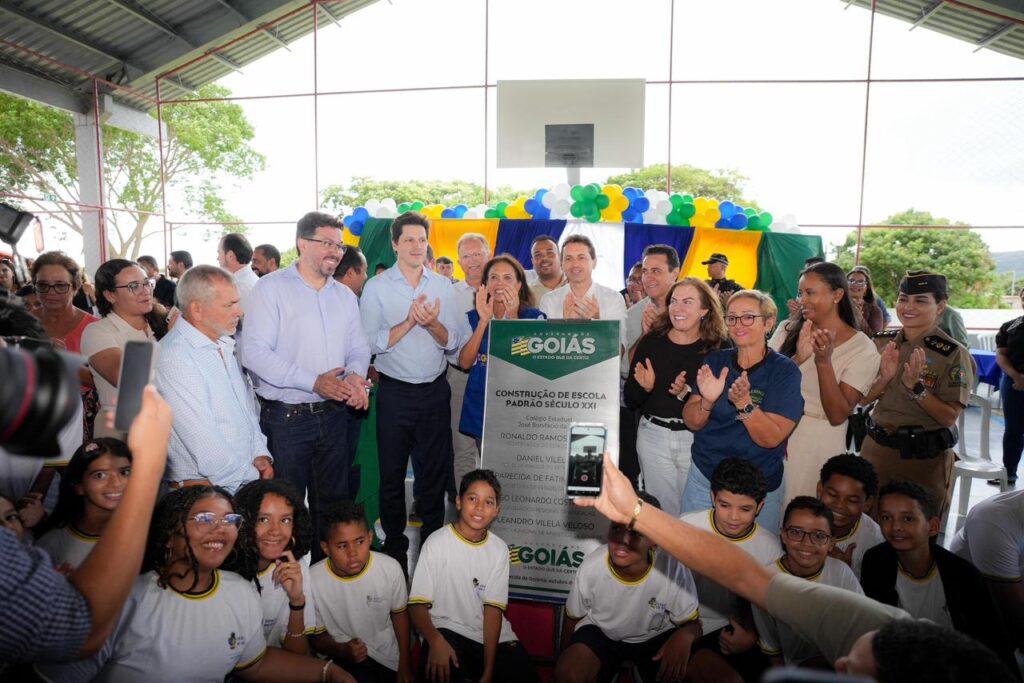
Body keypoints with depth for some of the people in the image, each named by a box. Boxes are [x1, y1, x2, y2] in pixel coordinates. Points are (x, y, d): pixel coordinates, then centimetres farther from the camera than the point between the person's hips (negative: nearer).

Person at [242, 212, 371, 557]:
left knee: (332, 503, 16)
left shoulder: (345, 295, 11)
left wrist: (354, 374, -12)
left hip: (332, 414, 6)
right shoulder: (271, 288, -7)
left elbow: (359, 348, 12)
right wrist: (314, 382, -22)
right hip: (284, 418, -5)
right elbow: (254, 352, -16)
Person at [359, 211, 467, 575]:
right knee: (392, 474, 9)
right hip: (395, 392, -2)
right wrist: (409, 321, -21)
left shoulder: (442, 286, 5)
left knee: (435, 471, 12)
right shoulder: (376, 287, -2)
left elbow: (455, 341, 1)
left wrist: (433, 324, -18)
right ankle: (394, 546, 27)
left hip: (435, 390, 2)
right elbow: (372, 343, -11)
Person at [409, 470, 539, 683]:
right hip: (448, 630, -4)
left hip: (493, 635, 5)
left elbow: (493, 609, -4)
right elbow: (418, 604, -9)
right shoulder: (437, 543, -8)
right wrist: (435, 641, -29)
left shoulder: (499, 550, 1)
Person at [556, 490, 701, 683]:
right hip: (601, 632, 0)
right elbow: (572, 618, -5)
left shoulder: (675, 571, -29)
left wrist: (684, 636, -35)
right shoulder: (591, 568, -25)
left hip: (656, 637, 1)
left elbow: (693, 623, -14)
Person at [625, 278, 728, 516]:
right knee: (663, 512, 12)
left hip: (698, 439, -1)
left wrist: (687, 394, -22)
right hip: (653, 436, 1)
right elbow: (629, 401, 2)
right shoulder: (651, 342, -2)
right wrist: (644, 387, -18)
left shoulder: (720, 348, -6)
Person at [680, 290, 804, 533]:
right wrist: (707, 401, -25)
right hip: (703, 476, 3)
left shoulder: (784, 371, -10)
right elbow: (691, 422, -6)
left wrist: (744, 403, -32)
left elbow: (772, 438, -18)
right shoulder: (714, 361, -1)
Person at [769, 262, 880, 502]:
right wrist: (797, 358, -24)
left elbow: (837, 415, -13)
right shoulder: (787, 330, 0)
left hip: (818, 444, -2)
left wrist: (824, 362, -24)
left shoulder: (863, 349, -8)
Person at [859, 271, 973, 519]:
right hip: (876, 448, 4)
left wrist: (915, 386, -27)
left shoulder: (953, 354, -11)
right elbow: (863, 399, 1)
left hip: (925, 458, -4)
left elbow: (949, 417, -14)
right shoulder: (882, 343, 1)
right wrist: (884, 378, -17)